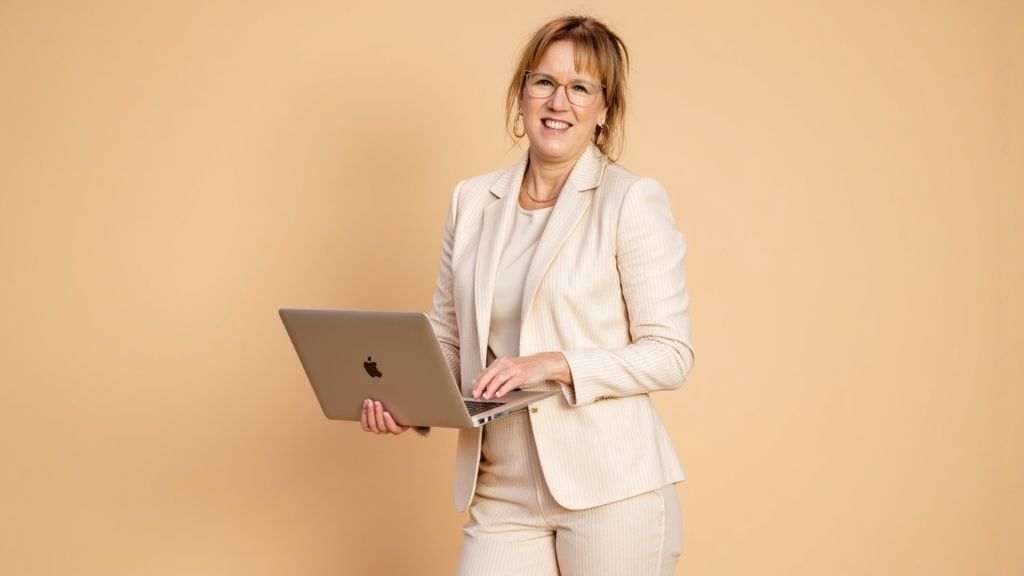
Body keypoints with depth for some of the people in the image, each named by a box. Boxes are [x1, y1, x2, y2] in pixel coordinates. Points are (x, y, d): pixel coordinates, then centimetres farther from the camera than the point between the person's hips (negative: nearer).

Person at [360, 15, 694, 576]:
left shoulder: (633, 202, -5)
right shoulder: (472, 201, 10)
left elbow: (670, 354, -7)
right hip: (501, 494, 4)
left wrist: (554, 365, -19)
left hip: (610, 487, -4)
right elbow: (448, 338, 16)